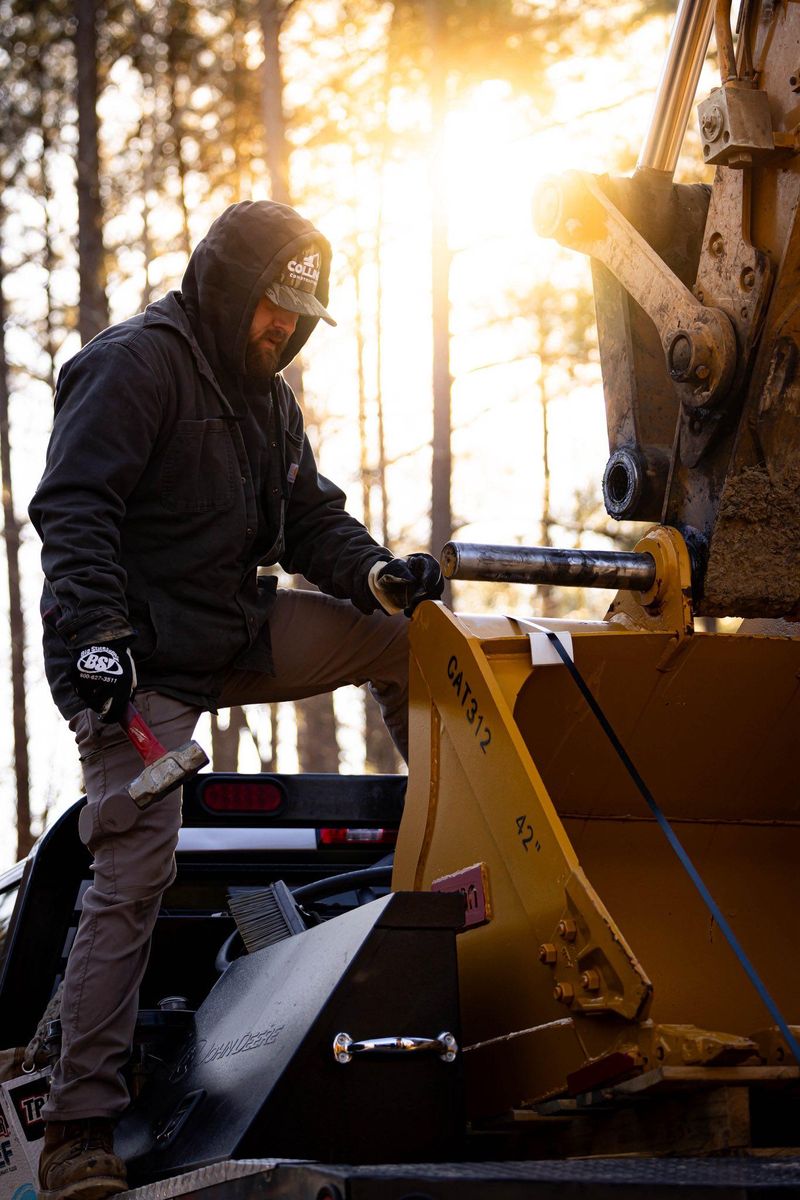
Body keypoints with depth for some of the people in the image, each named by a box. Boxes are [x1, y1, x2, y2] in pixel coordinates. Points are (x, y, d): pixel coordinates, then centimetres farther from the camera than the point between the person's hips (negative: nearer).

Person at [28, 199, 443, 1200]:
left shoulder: (267, 400, 18)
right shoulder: (136, 365, -11)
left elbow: (311, 518, 17)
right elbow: (72, 508, -19)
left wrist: (377, 576, -5)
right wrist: (97, 632, -30)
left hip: (236, 639, 8)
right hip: (137, 663, -8)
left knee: (397, 638, 5)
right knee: (135, 870, -17)